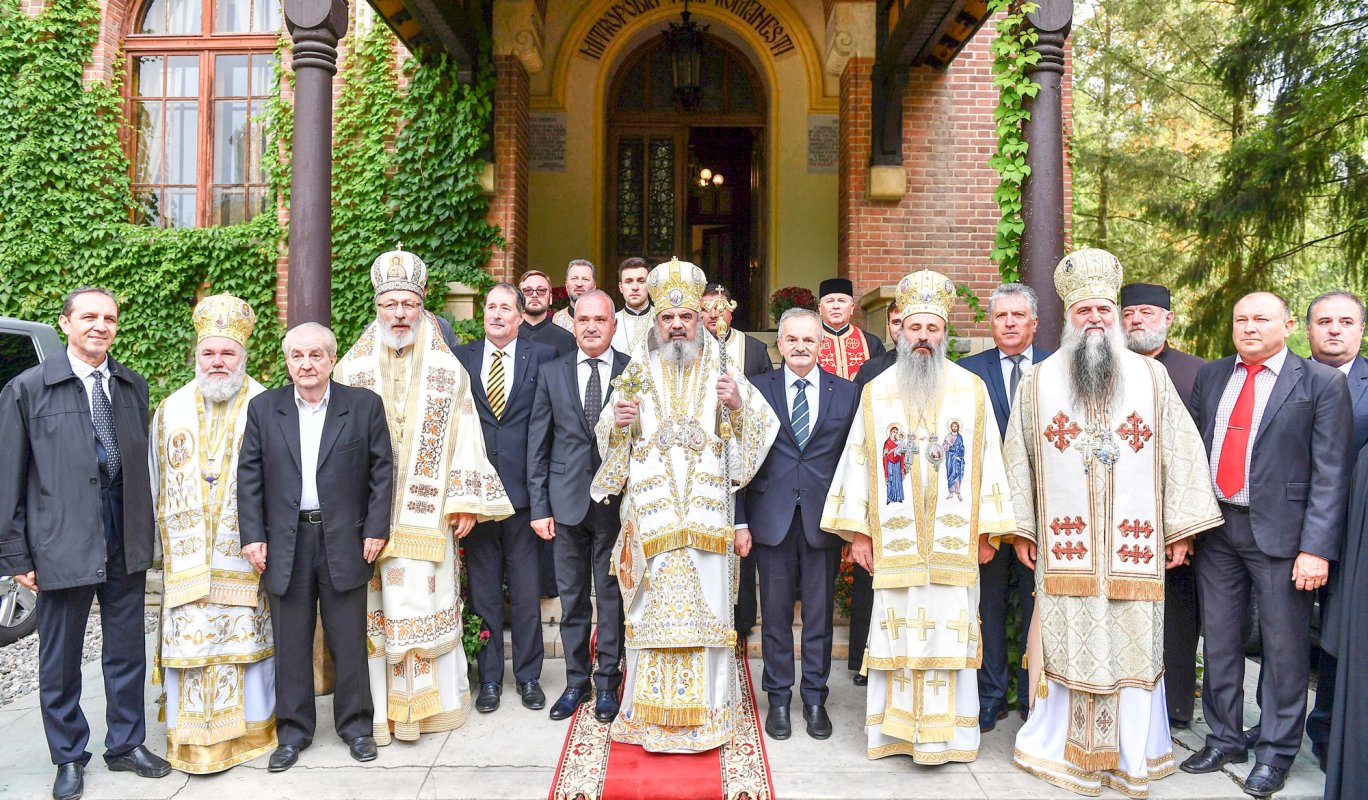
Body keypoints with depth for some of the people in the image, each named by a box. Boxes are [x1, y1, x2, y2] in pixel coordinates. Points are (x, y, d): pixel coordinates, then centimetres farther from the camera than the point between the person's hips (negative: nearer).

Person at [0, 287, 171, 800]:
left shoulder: (133, 387, 7)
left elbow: (143, 464, 9)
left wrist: (145, 533, 6)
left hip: (126, 541, 3)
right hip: (62, 542, -3)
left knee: (127, 649, 14)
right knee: (61, 657, 11)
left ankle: (126, 745, 31)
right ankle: (69, 757, 29)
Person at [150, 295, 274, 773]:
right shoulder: (170, 410, 10)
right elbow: (155, 483, 15)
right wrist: (166, 534, 10)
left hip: (247, 557, -2)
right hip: (186, 560, 3)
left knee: (246, 641, 4)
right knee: (190, 641, 4)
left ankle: (250, 730, 22)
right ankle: (194, 741, 19)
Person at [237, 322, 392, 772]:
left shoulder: (364, 405, -1)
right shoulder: (263, 408, 5)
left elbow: (381, 470, 0)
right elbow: (249, 476, 5)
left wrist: (376, 530, -4)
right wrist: (252, 536, -1)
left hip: (345, 541, -1)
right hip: (286, 544, 2)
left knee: (349, 641, 8)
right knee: (291, 643, 11)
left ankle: (355, 724, 25)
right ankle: (293, 730, 26)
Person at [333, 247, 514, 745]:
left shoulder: (448, 368, 5)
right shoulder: (352, 367, 6)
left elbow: (466, 439, 3)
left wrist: (466, 502, -2)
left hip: (427, 513, 0)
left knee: (427, 604, 3)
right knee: (374, 607, 3)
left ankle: (430, 702, 17)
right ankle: (379, 705, 15)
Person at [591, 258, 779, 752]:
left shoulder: (723, 375, 9)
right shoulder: (637, 376, 12)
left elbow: (761, 433, 4)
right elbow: (607, 441, 13)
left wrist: (737, 407, -14)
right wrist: (618, 424, -9)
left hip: (707, 517, 0)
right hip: (650, 518, 1)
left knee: (704, 608, 0)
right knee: (653, 611, 2)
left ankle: (705, 714, 13)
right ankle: (651, 713, 15)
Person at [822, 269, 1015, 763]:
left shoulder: (971, 390, 5)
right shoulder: (877, 392, 6)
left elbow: (988, 460, 5)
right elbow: (857, 461, 5)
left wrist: (986, 531, 1)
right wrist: (858, 531, 1)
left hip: (954, 544, 0)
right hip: (894, 544, 0)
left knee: (949, 634, 3)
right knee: (898, 635, 5)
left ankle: (945, 733, 15)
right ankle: (896, 730, 17)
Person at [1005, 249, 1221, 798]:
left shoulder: (1151, 377, 4)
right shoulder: (1037, 382, 4)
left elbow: (1182, 453, 5)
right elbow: (1017, 460, 7)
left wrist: (1181, 529, 2)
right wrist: (1019, 529, 5)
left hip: (1136, 547, 1)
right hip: (1063, 546, 0)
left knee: (1133, 647, 6)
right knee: (1067, 644, 4)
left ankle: (1133, 756, 23)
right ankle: (1063, 749, 20)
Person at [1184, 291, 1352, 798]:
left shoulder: (1322, 383, -4)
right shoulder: (1210, 376, 9)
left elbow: (1330, 472, -8)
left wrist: (1316, 548, -14)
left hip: (1279, 530, -4)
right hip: (1216, 527, 4)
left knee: (1283, 646, 7)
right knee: (1218, 640, 13)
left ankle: (1275, 752, 23)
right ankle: (1225, 739, 29)